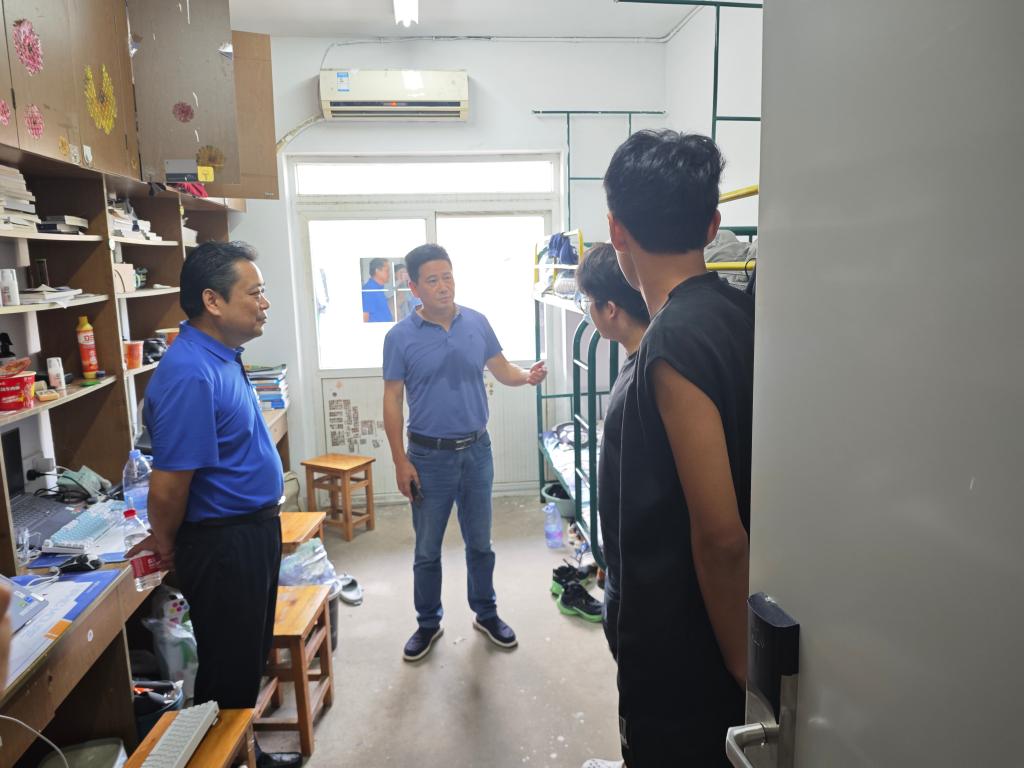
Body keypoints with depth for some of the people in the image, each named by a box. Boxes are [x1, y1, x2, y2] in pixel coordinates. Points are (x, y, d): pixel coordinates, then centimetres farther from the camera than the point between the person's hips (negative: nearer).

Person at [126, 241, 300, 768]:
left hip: (254, 530, 10)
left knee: (252, 656, 24)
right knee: (229, 672, 10)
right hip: (223, 545, -9)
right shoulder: (191, 374, -27)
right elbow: (168, 487, -25)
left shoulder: (222, 356, 4)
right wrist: (166, 546, -6)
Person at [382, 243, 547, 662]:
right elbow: (392, 401, -6)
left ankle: (486, 614, 35)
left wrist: (528, 375, -16)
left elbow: (502, 370, 7)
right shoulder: (400, 337, -9)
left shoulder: (477, 323, -1)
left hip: (477, 451, 2)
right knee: (427, 549, 11)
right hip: (429, 456, -2)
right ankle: (428, 623, 30)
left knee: (480, 543, 15)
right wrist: (400, 462, -9)